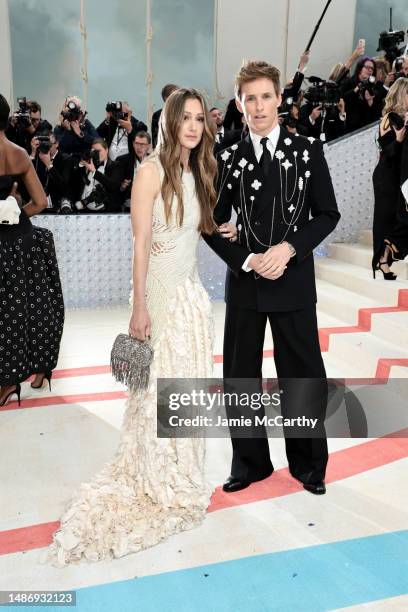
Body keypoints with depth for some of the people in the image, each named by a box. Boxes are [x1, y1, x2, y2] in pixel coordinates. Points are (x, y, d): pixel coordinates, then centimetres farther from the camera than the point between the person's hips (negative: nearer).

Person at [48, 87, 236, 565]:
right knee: (159, 389, 5)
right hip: (160, 294, -7)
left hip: (192, 293, 7)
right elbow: (141, 243, -15)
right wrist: (140, 307, -17)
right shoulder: (152, 170, -11)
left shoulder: (198, 173, 10)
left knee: (187, 388, 15)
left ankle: (179, 477, 34)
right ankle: (158, 485, 25)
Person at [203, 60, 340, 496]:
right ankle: (251, 461, 28)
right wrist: (247, 260, -10)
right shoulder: (228, 159, 3)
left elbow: (327, 214, 0)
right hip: (244, 281, 2)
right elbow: (213, 225, 4)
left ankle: (307, 463, 29)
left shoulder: (307, 150, 1)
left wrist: (290, 248, -15)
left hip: (294, 280, -1)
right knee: (241, 376, 9)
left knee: (302, 374, 7)